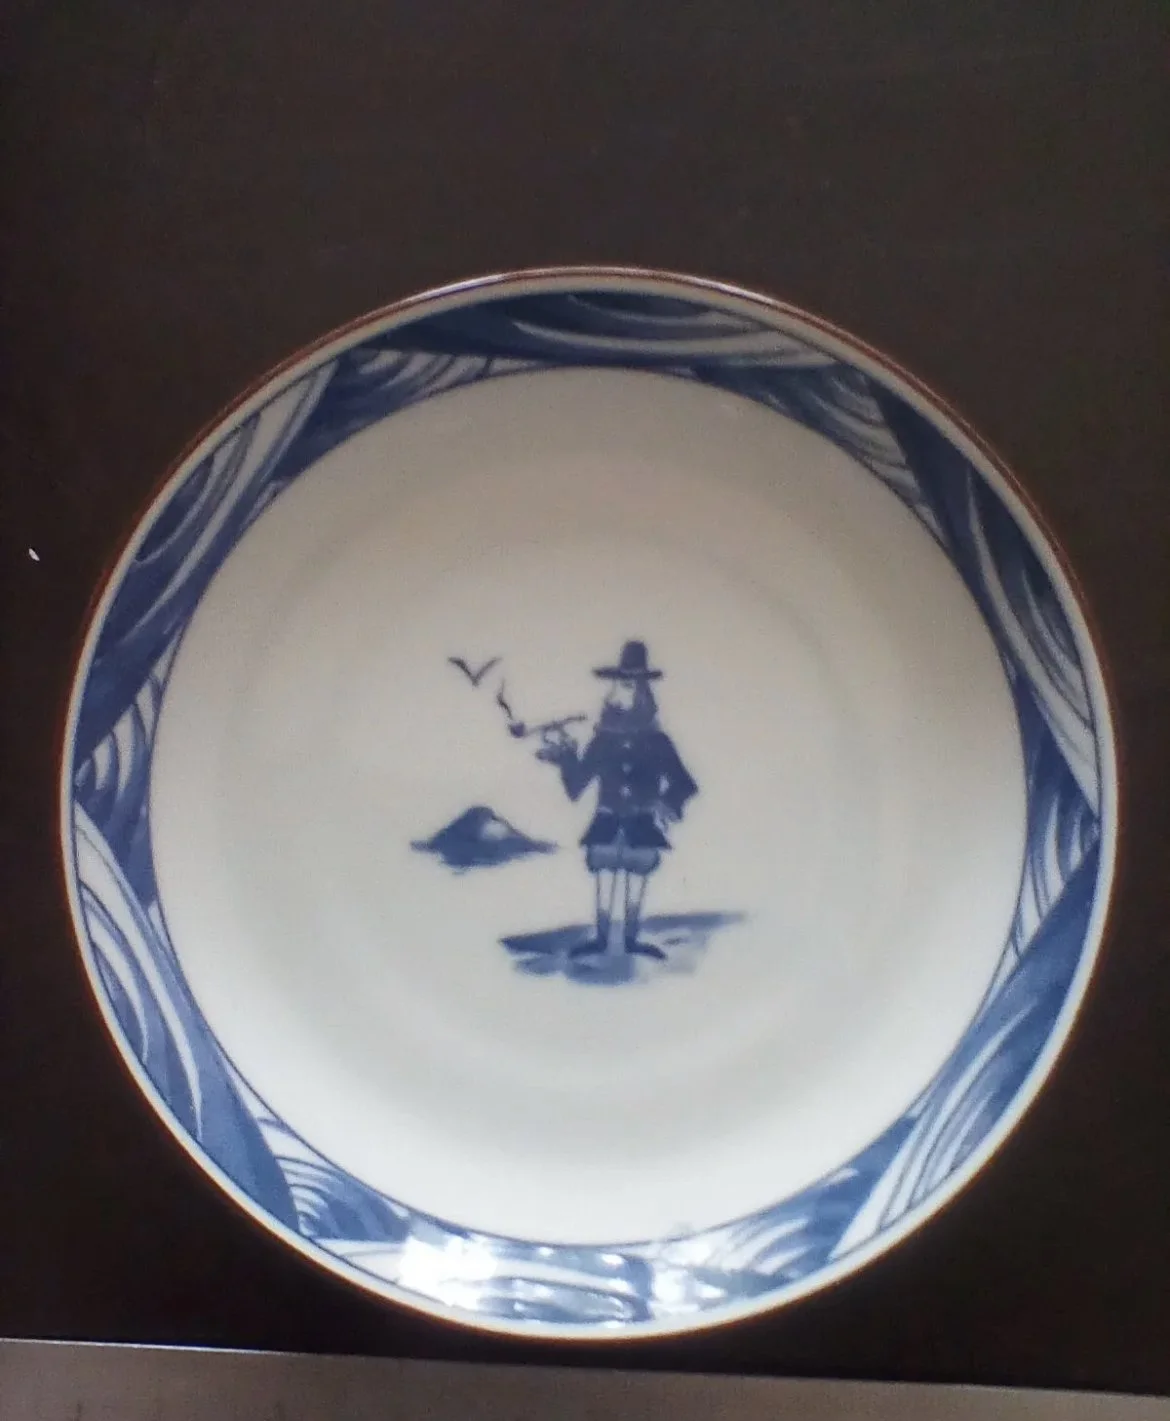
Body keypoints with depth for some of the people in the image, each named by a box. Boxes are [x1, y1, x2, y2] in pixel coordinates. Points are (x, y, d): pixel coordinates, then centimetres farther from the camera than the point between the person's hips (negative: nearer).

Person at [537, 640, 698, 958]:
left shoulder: (656, 742, 2)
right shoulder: (603, 741, 5)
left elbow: (681, 783, 1)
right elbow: (575, 785, 6)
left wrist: (669, 805, -15)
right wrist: (564, 759, -7)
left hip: (642, 826, 0)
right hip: (607, 825, 1)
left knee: (636, 883, 2)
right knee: (605, 882, -3)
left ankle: (630, 938, 10)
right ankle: (602, 937, 4)